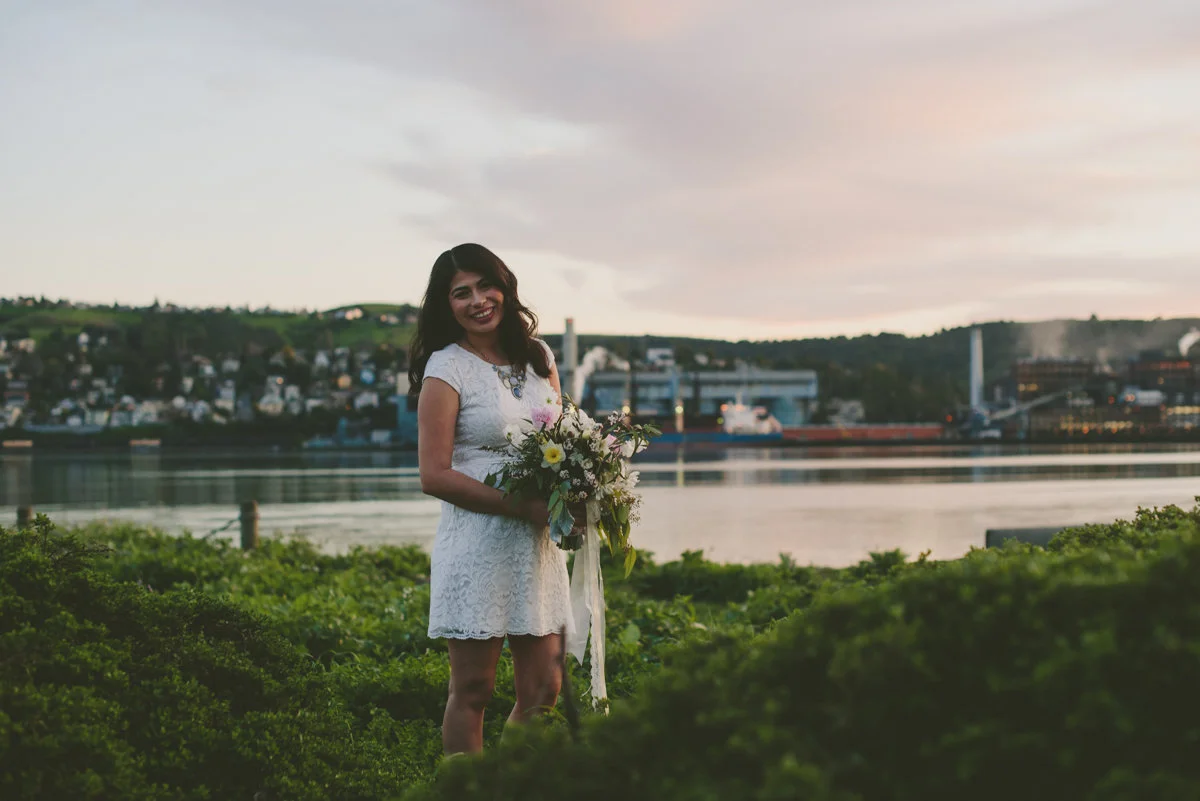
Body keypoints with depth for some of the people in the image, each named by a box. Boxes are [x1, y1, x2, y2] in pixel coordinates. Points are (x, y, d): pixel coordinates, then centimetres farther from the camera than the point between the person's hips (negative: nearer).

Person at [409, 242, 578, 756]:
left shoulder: (538, 356, 11)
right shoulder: (446, 369, -6)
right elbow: (434, 476, -11)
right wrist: (522, 507, -17)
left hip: (540, 541, 6)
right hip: (477, 543, -5)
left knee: (543, 691, 6)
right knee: (472, 692, 1)